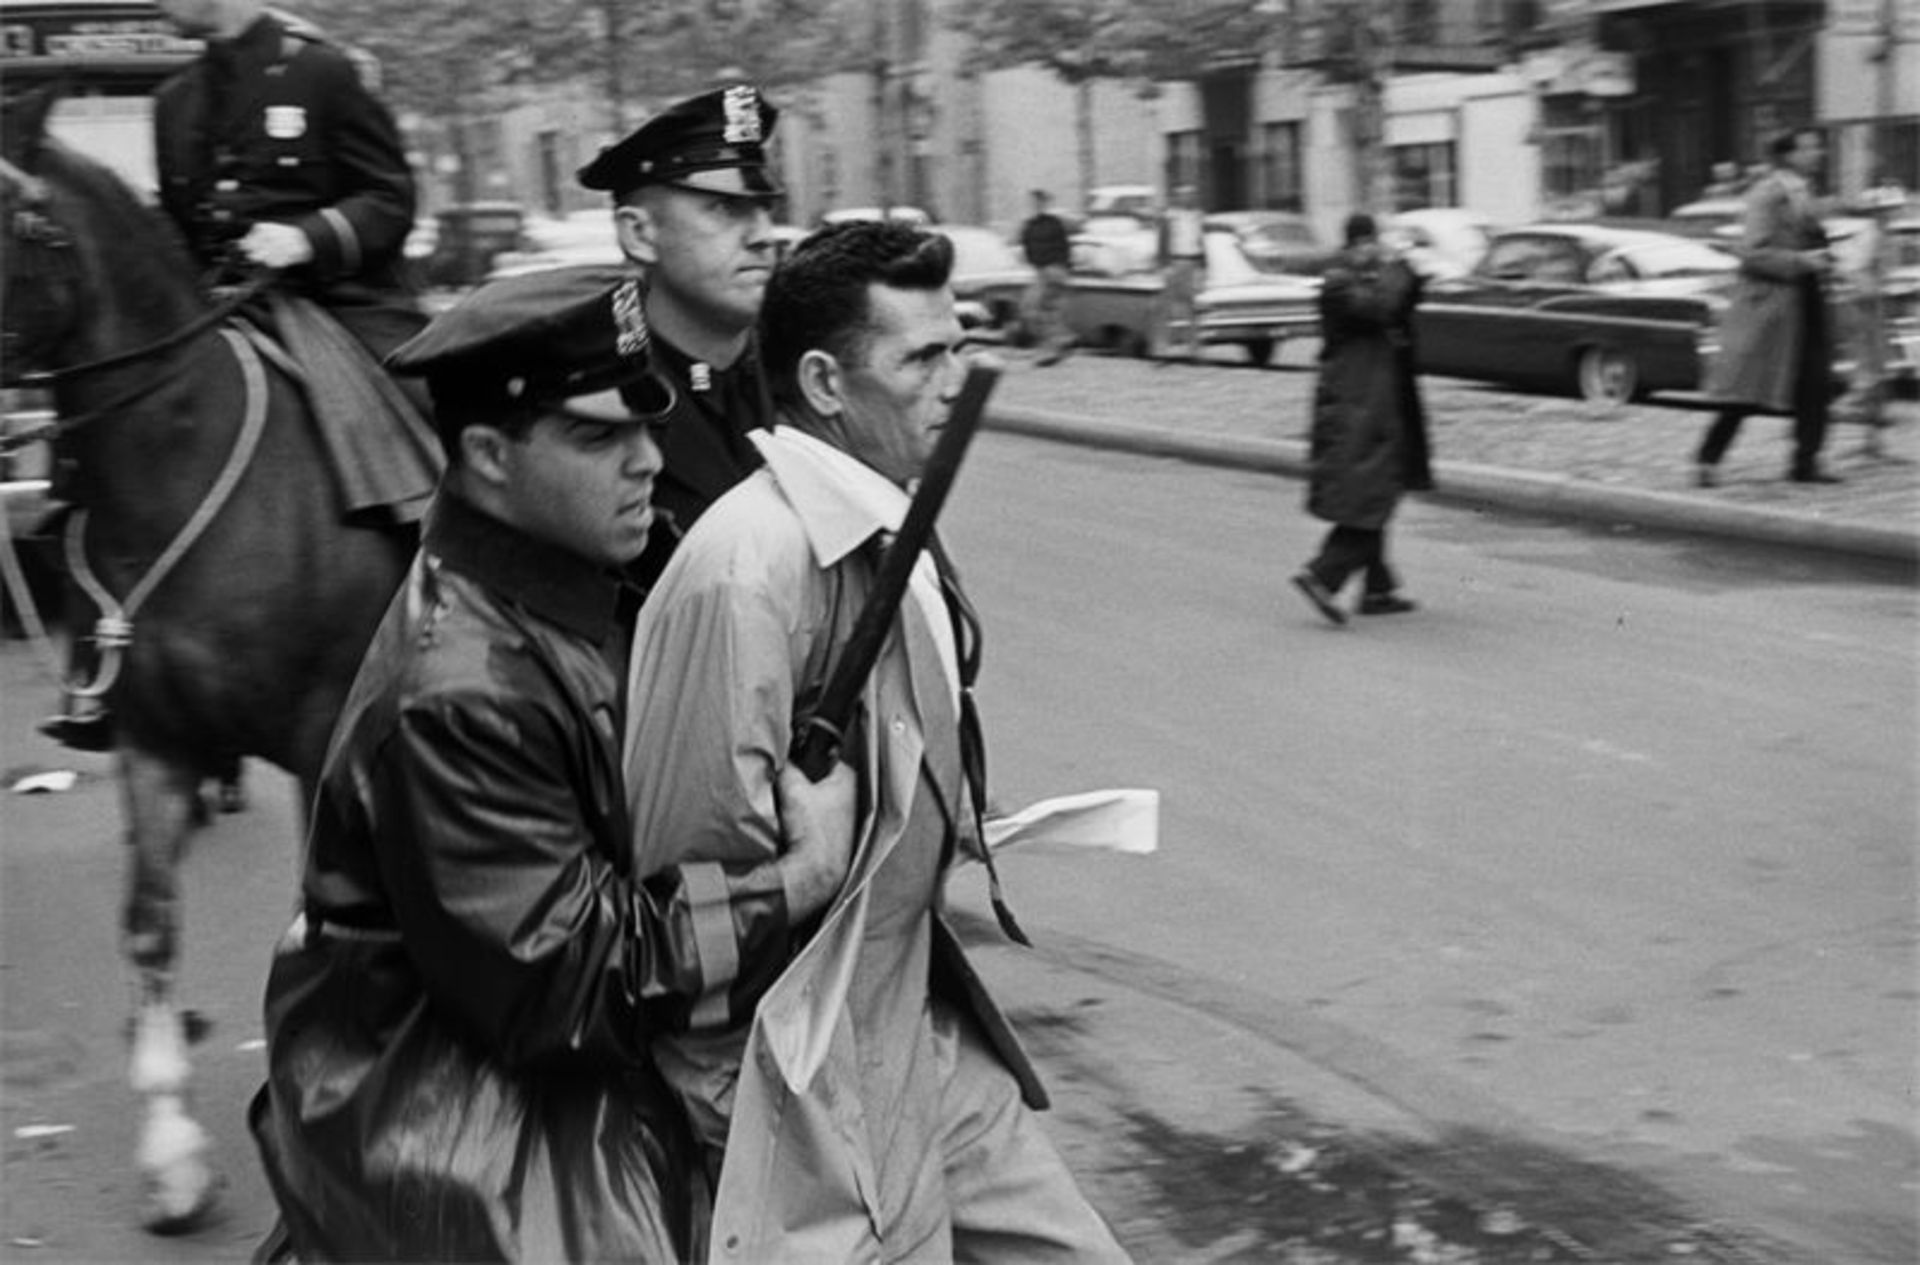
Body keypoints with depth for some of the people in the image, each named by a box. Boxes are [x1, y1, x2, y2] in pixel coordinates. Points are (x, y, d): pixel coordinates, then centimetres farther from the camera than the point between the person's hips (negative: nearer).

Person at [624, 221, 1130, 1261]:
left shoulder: (893, 537, 5)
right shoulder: (753, 565, -24)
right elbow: (697, 865, -22)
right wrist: (738, 1118, -13)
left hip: (928, 1044, 9)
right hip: (814, 1094, -8)